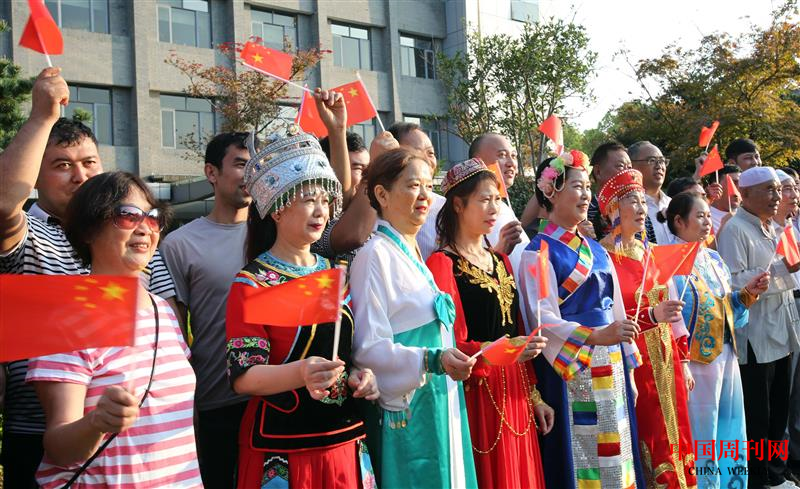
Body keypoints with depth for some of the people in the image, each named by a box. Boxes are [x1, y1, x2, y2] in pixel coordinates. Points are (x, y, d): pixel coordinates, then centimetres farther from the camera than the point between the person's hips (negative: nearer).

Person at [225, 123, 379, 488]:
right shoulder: (251, 284, -10)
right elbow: (243, 376, -17)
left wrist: (358, 375, -4)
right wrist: (300, 374, -34)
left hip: (345, 441, 6)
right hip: (283, 450, -6)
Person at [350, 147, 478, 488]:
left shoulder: (415, 255, 14)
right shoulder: (375, 255, -13)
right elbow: (367, 348, -19)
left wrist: (453, 358, 14)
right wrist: (432, 361, -27)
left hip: (441, 407, 8)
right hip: (405, 412, -8)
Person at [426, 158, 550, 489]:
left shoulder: (501, 261, 14)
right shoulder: (443, 264, -11)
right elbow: (449, 345, -16)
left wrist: (534, 394, 14)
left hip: (515, 391, 7)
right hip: (476, 394, -7)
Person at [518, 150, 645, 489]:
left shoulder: (596, 250, 14)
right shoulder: (539, 252, -8)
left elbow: (615, 310, 14)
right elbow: (544, 320, -17)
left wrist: (628, 368, 12)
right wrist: (595, 337, -29)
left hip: (610, 368, 7)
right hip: (570, 371, -6)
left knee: (614, 455, 11)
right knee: (579, 455, 0)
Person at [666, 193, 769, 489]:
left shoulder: (713, 259, 12)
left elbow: (726, 307, 17)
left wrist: (748, 292, 0)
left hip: (726, 353, 8)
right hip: (696, 358, -8)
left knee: (731, 434, 16)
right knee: (701, 438, 3)